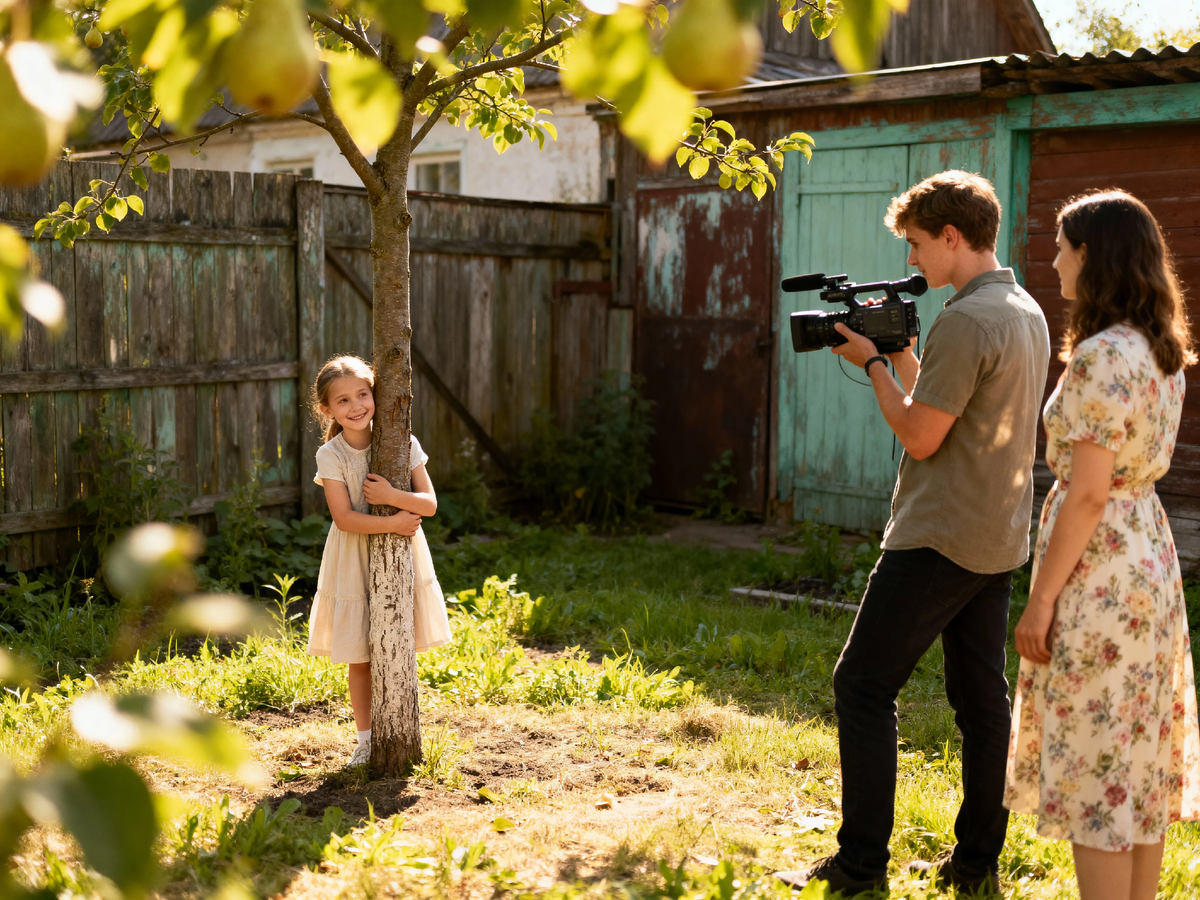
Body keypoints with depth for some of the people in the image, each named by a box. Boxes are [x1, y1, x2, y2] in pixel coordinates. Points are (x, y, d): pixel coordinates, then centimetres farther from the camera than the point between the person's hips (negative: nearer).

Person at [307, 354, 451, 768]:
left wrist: (391, 495, -25)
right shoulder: (330, 456, -10)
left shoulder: (402, 443, -6)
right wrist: (392, 522, -24)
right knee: (360, 659, 6)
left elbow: (429, 503, -9)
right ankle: (365, 739, 20)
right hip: (354, 563, -1)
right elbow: (344, 518, -17)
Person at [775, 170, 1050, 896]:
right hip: (999, 540, 10)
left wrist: (873, 363, -6)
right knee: (981, 697, 13)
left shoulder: (965, 322, -19)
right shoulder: (1029, 313, 12)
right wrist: (903, 356, 11)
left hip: (941, 539, -10)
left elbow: (921, 437, -17)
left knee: (863, 685, -2)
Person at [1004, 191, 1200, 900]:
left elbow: (1087, 494, -21)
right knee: (1141, 759, 16)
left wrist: (1041, 600, -16)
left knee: (1092, 764, -1)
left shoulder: (1103, 355, -19)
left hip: (1101, 573, -9)